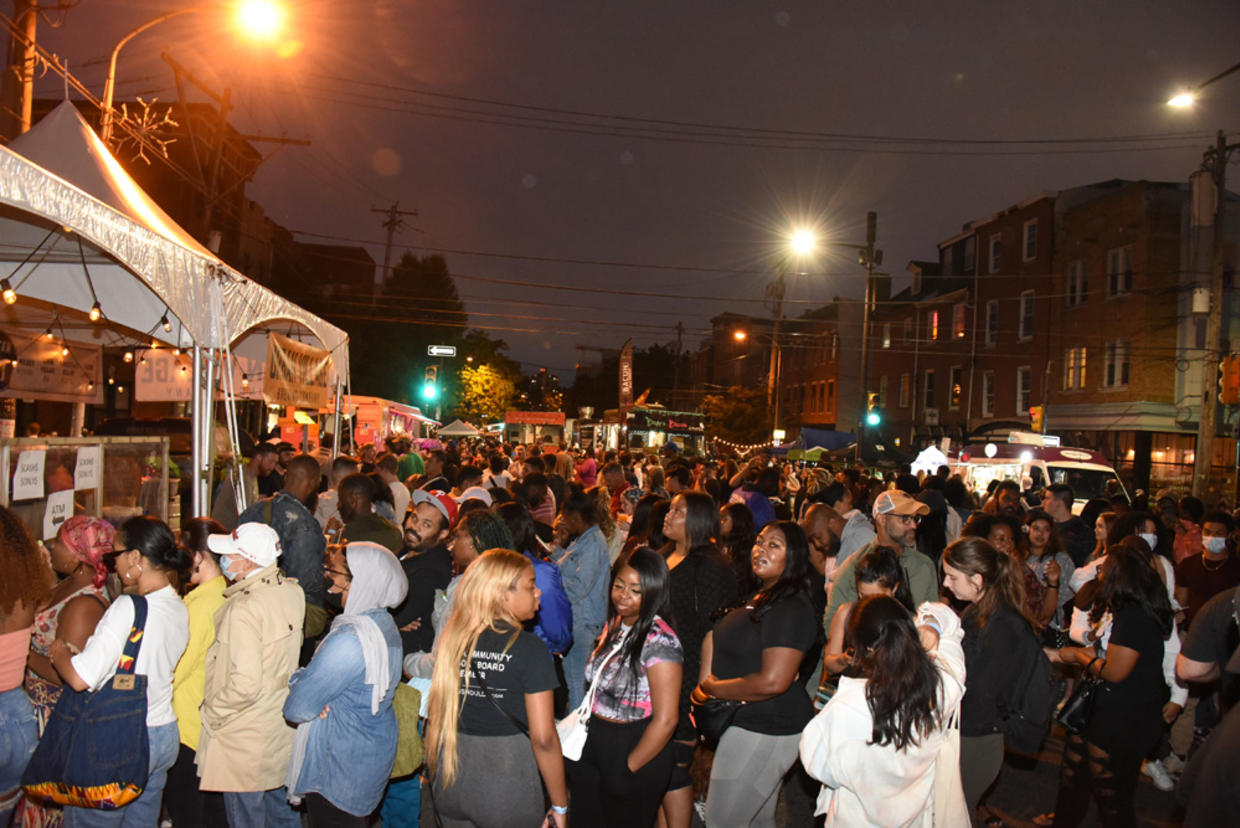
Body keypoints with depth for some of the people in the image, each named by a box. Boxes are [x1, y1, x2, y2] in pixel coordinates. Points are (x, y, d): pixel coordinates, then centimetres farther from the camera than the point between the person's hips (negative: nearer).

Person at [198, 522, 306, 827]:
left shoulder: (243, 609, -26)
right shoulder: (292, 592, -4)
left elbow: (245, 685, -26)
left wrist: (213, 712, -12)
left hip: (245, 738, -7)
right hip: (282, 723, 8)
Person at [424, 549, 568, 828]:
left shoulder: (453, 638, -1)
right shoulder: (529, 649, -16)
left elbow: (435, 714, 4)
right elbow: (543, 738, -17)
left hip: (449, 782, 5)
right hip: (507, 789, -5)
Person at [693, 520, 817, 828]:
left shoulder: (791, 608, -21)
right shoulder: (760, 597, 10)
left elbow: (773, 682, -28)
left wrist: (712, 688, -16)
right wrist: (706, 684, 3)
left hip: (762, 732, -10)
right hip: (752, 724, 10)